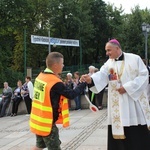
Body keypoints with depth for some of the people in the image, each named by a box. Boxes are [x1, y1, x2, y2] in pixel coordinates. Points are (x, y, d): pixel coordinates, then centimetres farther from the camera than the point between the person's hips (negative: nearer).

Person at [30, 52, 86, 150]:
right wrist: (84, 83, -3)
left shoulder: (40, 77, 3)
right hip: (47, 123, -8)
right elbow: (71, 95, -14)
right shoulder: (55, 83, -21)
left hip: (38, 121, 8)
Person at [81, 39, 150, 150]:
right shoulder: (109, 63, 6)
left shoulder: (135, 59, -1)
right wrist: (90, 79, -33)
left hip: (135, 101, -2)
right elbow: (101, 75, -11)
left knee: (139, 133, 4)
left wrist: (127, 87, -14)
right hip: (118, 105, 2)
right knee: (119, 131, 1)